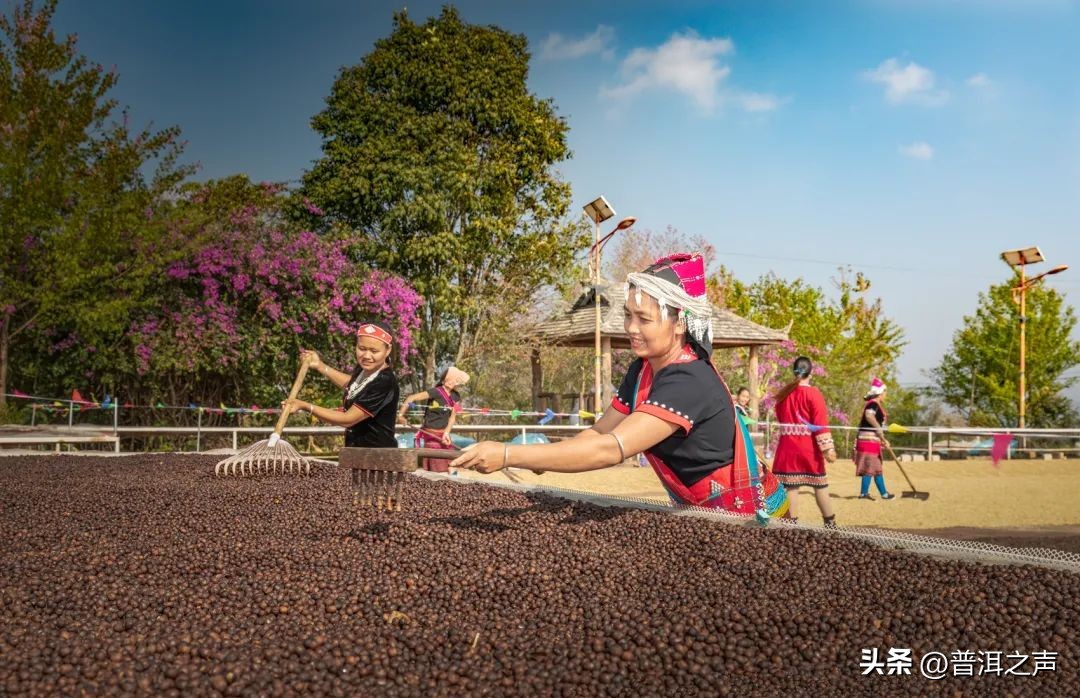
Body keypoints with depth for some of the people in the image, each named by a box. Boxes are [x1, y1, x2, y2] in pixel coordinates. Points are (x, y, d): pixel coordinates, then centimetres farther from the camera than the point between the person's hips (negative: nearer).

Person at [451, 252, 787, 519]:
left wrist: (508, 454, -41)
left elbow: (610, 450, -38)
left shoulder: (688, 382, -29)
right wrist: (546, 456, -18)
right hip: (705, 514, 8)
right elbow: (600, 432, 2)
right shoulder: (644, 369, -1)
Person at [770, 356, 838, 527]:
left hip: (787, 447, 3)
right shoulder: (813, 393, -9)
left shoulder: (783, 393, 4)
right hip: (809, 448, -3)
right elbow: (821, 423, -13)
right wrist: (828, 449, -13)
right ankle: (830, 522, 17)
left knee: (790, 486, 3)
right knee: (820, 485, 9)